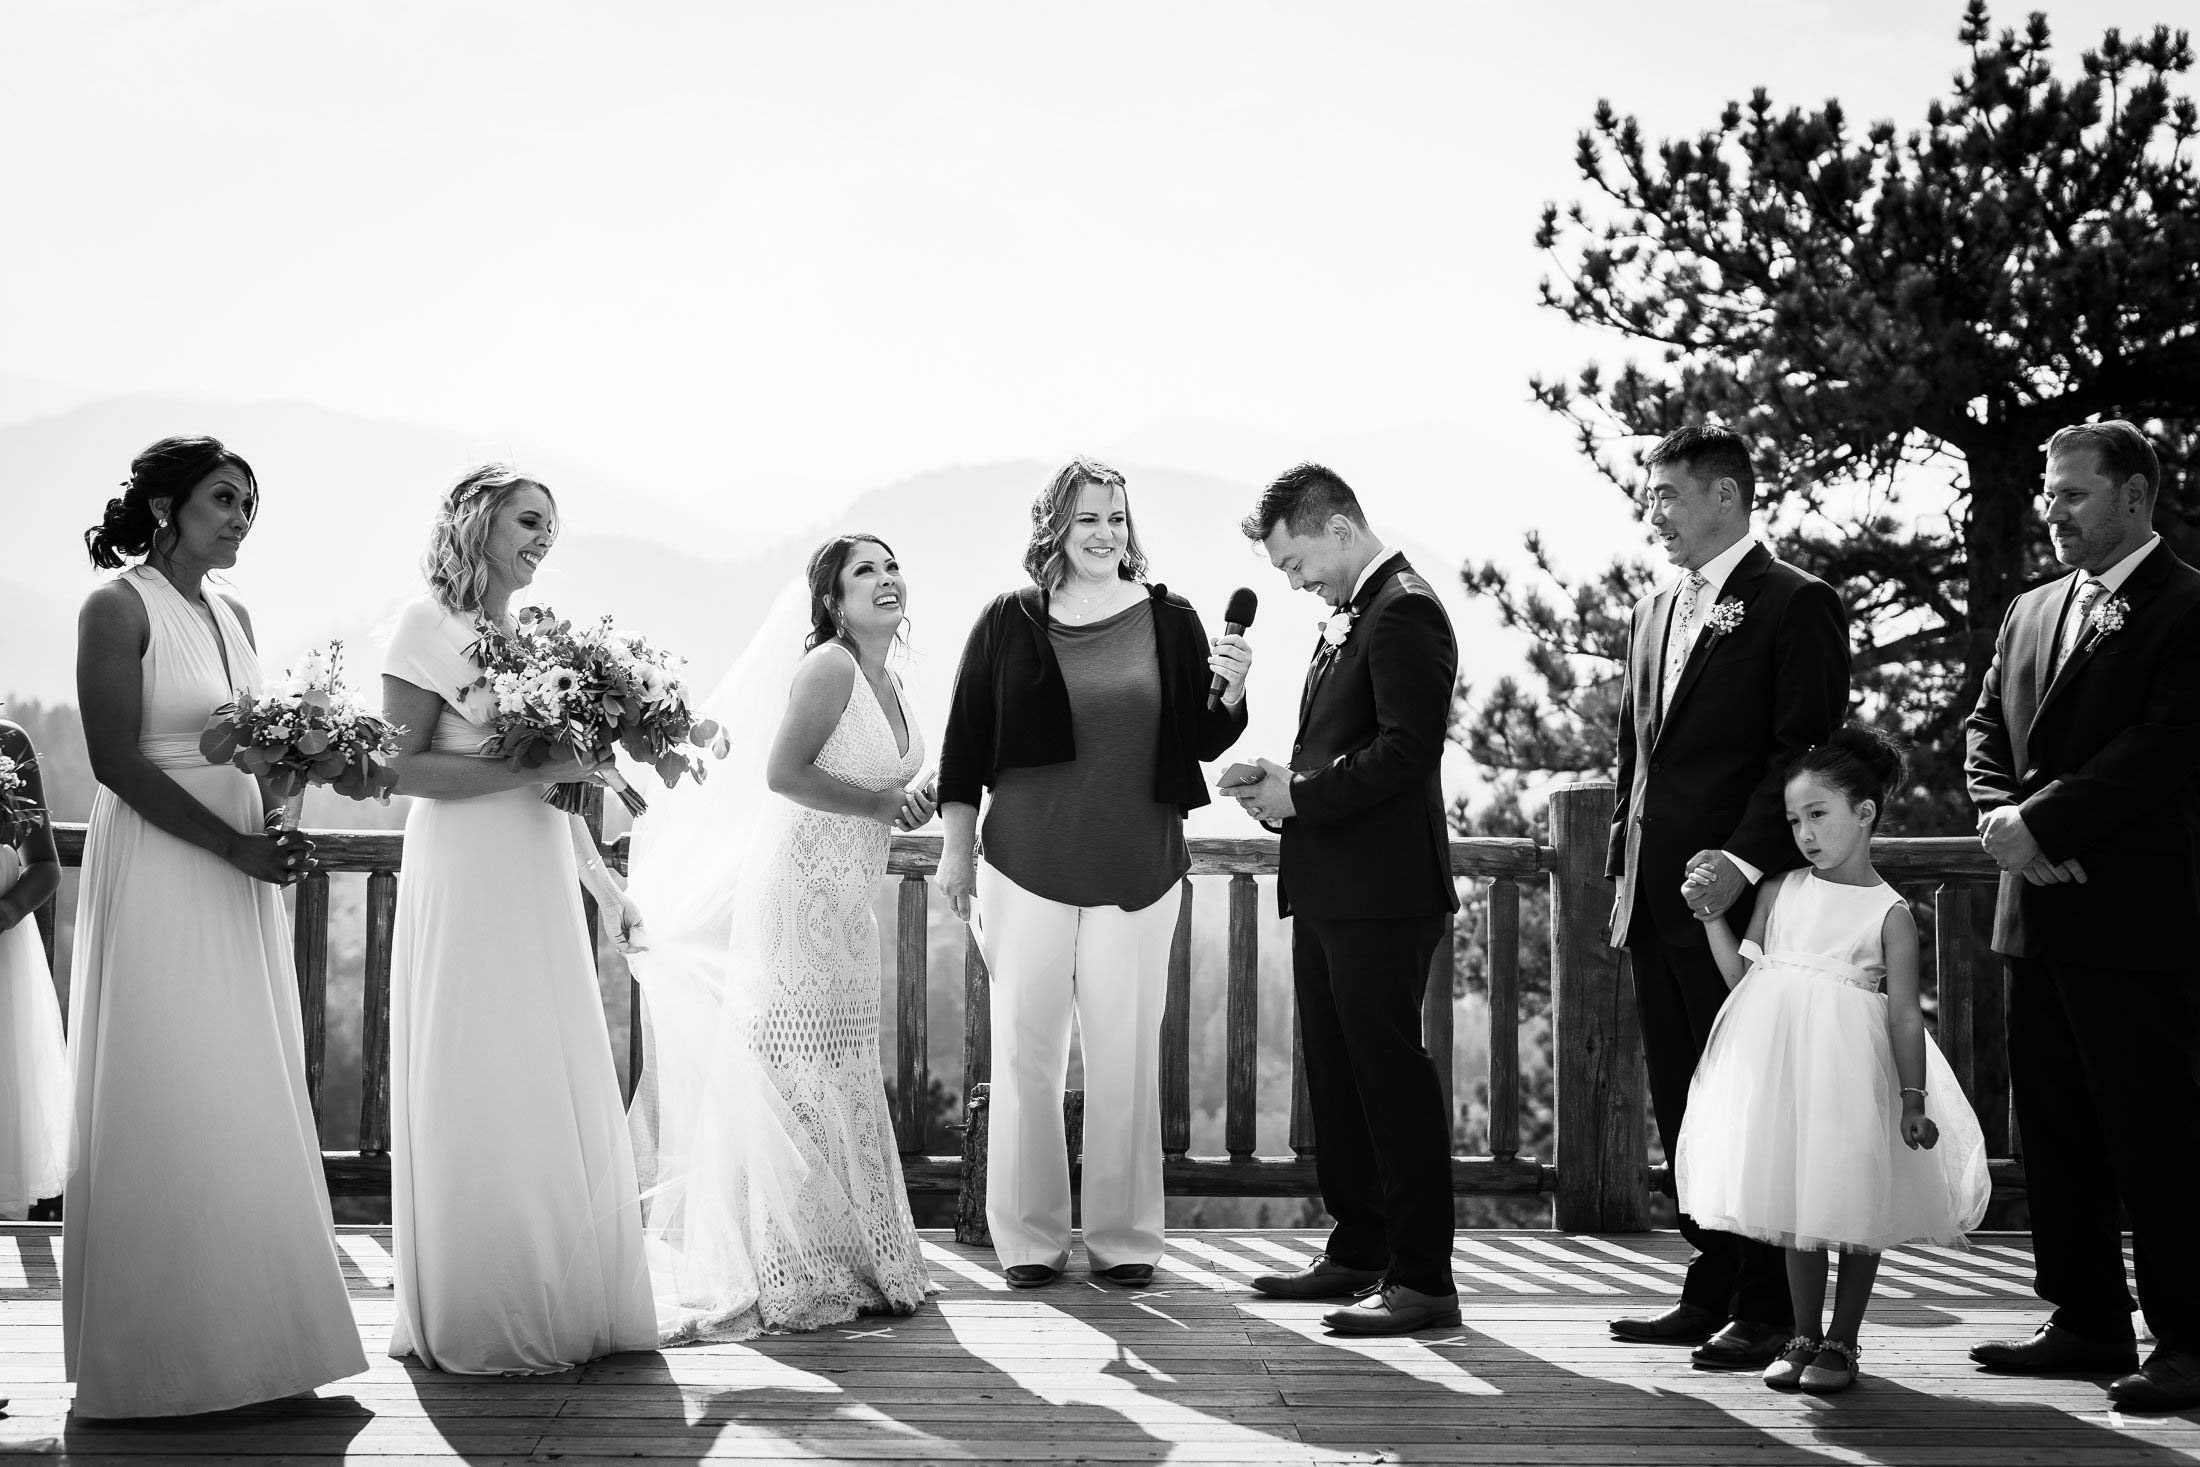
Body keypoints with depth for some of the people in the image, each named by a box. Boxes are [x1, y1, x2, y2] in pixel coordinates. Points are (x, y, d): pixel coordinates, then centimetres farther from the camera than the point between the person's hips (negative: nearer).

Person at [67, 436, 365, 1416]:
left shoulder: (233, 618, 14)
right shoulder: (118, 608, -8)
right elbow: (116, 760, -15)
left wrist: (277, 832, -5)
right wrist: (237, 846, -18)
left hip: (240, 888, 8)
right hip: (158, 880, -7)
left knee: (249, 1103, 8)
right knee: (166, 1106, -4)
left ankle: (247, 1331, 14)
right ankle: (159, 1357, 4)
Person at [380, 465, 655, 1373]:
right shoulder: (430, 627, -5)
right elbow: (404, 766, -12)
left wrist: (603, 884, 20)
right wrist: (529, 768, -17)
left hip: (543, 887, 7)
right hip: (467, 881, -7)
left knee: (562, 1093, 6)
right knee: (479, 1095, -4)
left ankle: (564, 1309, 13)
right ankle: (477, 1323, 4)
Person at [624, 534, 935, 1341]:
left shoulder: (887, 682, 13)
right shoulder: (828, 666, -13)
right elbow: (783, 772, -21)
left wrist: (905, 806, 2)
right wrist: (883, 804, -16)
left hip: (846, 900, 9)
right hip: (798, 887, -9)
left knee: (844, 1081, 13)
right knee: (797, 1079, -4)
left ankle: (851, 1260, 21)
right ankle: (791, 1275, 2)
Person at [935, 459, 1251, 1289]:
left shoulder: (1168, 623, 4)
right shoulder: (1009, 624, 3)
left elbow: (1206, 741, 7)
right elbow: (964, 744, 6)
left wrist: (1230, 691, -13)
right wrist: (955, 849, 3)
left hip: (1138, 872, 0)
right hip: (1027, 868, 0)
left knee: (1128, 1055, 3)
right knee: (1026, 1049, 2)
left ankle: (1124, 1238, 12)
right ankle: (1029, 1240, 11)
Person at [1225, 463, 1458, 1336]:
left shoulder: (1404, 612, -13)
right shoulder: (1350, 618, 18)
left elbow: (1408, 750, -22)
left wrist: (1301, 794, -16)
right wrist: (1284, 786, 6)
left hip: (1380, 895, -10)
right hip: (1330, 892, 10)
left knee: (1391, 1075, -6)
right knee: (1336, 1076, 16)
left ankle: (1422, 1278, -1)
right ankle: (1358, 1253, 26)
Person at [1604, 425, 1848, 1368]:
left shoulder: (1795, 605, -6)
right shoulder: (1653, 613, 18)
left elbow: (1807, 751, -13)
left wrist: (1743, 862, -21)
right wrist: (1624, 871, 14)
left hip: (1738, 899, -8)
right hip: (1656, 900, 8)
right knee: (1680, 1105, 11)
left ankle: (1767, 1310, 4)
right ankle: (1711, 1295, 19)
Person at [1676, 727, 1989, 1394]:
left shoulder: (1890, 913, -3)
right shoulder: (1779, 892, 9)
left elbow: (1905, 1016, -5)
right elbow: (1741, 976, 11)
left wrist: (1914, 1099, -11)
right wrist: (1712, 915, 2)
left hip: (1850, 1068, -4)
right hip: (1779, 1060, 4)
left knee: (1855, 1209, 2)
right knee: (1794, 1207, 10)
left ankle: (1841, 1344, 15)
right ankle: (1804, 1336, 23)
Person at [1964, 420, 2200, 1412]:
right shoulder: (2030, 613, 17)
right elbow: (1987, 731, 16)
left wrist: (2041, 821, -15)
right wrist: (2001, 818, -4)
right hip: (2038, 916, 8)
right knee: (2055, 1134, 11)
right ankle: (2086, 1323, 20)